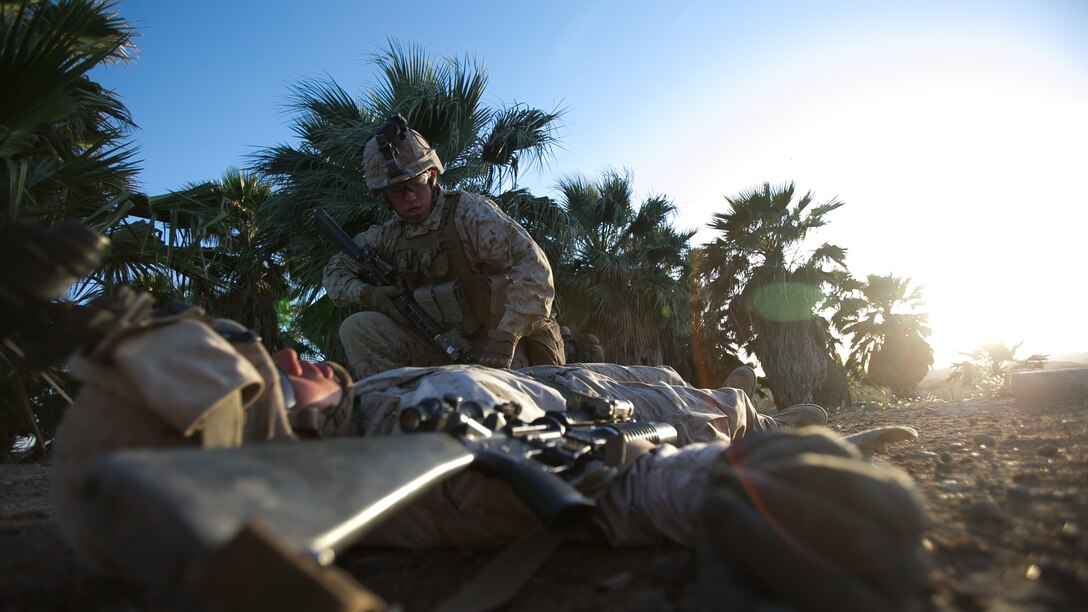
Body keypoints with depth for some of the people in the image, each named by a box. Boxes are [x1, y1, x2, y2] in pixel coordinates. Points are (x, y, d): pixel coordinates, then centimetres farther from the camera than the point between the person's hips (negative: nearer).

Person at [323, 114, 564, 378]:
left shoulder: (470, 212, -11)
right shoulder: (388, 236, 7)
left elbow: (534, 267, -22)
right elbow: (335, 270, 18)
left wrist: (505, 339, -31)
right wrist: (365, 293, -7)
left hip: (491, 348, -5)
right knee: (357, 328, -14)